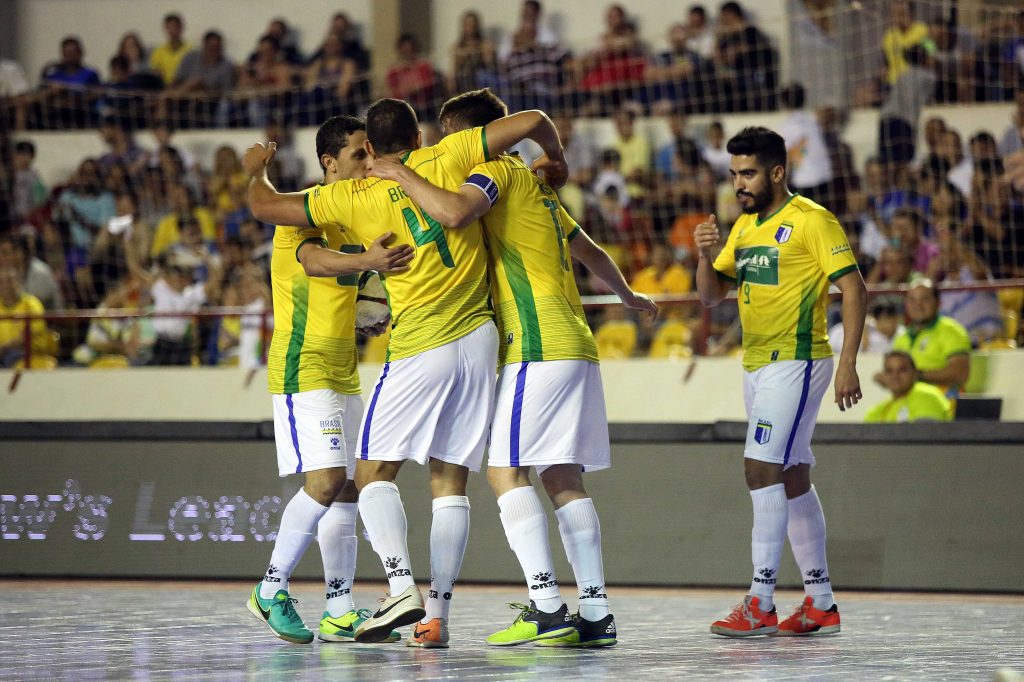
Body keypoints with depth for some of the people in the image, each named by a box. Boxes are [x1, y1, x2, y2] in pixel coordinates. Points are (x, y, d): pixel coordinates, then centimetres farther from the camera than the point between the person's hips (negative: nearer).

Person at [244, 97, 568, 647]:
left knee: (374, 472, 3)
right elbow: (532, 121, 2)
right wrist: (556, 161, 23)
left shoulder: (355, 197, -1)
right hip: (479, 338, 4)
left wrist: (256, 171, 27)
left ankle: (402, 589, -19)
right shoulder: (445, 160, 4)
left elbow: (265, 208, 5)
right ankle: (436, 616, 1)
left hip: (419, 349, -4)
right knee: (450, 480, 7)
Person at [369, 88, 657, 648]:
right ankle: (595, 609, 2)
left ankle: (546, 607, -20)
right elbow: (589, 250, 36)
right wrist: (627, 295, 53)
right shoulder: (532, 184, 24)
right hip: (573, 343, 9)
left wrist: (400, 175, -10)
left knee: (505, 469, -11)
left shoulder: (498, 169, -3)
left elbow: (453, 213, -25)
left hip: (539, 344, -9)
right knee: (562, 476, 7)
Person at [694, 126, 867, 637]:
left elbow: (854, 289, -12)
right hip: (757, 365, 9)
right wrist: (707, 257, -6)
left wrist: (848, 364, -19)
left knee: (762, 468, -16)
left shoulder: (812, 220, -9)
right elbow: (711, 296, 16)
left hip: (796, 361, -9)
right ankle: (820, 602, 16)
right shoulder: (744, 226, 15)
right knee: (793, 478, 11)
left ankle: (761, 603, -18)